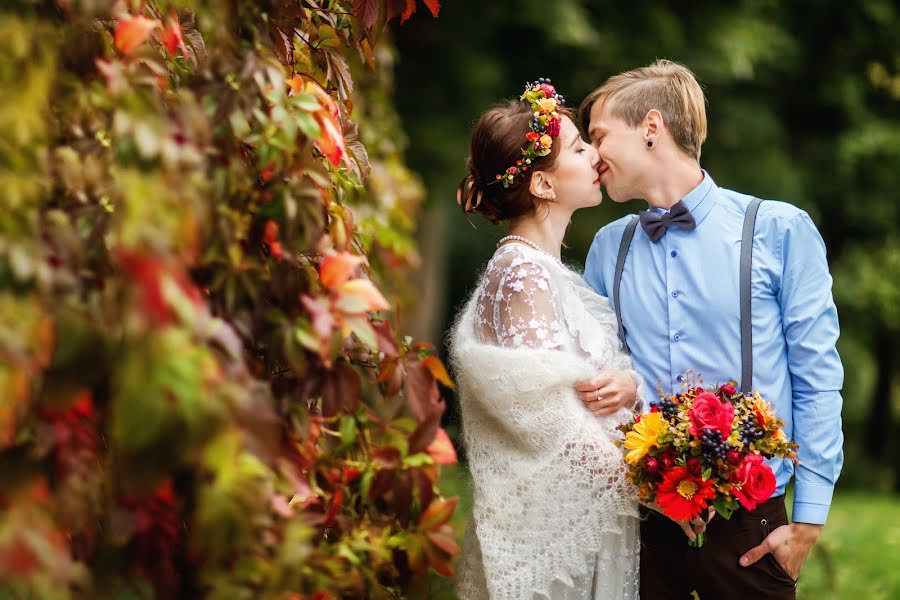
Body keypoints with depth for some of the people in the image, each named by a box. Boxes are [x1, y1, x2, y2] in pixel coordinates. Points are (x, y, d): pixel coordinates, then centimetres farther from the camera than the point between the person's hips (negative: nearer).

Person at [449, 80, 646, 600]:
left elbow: (600, 369, 12)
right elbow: (557, 425, -20)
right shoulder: (521, 273, -16)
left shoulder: (550, 269, 11)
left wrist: (629, 382, -12)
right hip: (552, 524, -8)